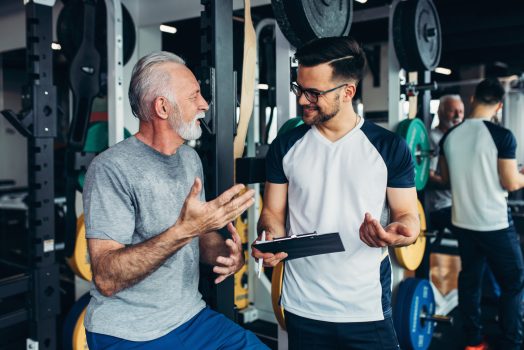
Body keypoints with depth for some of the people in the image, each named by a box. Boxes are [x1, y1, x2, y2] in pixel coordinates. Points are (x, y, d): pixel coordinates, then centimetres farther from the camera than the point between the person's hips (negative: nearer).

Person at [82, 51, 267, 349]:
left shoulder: (190, 158, 5)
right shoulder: (112, 168, -18)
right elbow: (107, 279, -23)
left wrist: (227, 254, -10)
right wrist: (184, 230, -34)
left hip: (192, 317, 6)